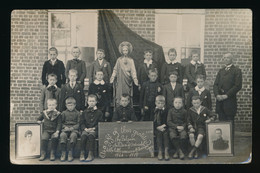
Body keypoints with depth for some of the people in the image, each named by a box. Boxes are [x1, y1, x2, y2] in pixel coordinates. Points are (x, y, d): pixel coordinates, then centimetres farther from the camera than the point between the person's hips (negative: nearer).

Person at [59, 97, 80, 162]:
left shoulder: (77, 113, 11)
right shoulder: (64, 113, 17)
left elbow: (79, 123, 6)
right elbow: (61, 122, 14)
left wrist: (73, 127, -11)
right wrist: (64, 127, -6)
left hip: (74, 129, -1)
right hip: (65, 129, 2)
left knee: (73, 135, -36)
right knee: (62, 135, -32)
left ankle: (70, 153, -30)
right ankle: (63, 153, -25)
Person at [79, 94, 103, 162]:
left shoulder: (99, 112, 8)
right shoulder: (85, 112, 14)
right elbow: (81, 123, 10)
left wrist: (94, 128, -11)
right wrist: (85, 128, -9)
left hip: (94, 130, -2)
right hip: (85, 129, 2)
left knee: (91, 136, -33)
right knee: (84, 136, -30)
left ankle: (91, 154, -32)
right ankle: (82, 153, -27)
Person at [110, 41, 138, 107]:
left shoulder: (131, 60, 5)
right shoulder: (119, 60, 7)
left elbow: (133, 70, -3)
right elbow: (115, 70, 7)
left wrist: (135, 79, -18)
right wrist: (112, 77, -8)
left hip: (128, 81, 0)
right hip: (120, 81, 1)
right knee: (119, 96, -3)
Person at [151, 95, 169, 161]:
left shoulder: (166, 111, 8)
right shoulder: (153, 111, 7)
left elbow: (167, 121, 5)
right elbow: (152, 121, 2)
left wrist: (163, 126, -12)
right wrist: (157, 127, -11)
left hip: (164, 128, 0)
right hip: (156, 128, 0)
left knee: (165, 134, -24)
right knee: (159, 134, -24)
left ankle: (166, 150, -24)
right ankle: (160, 151, -22)